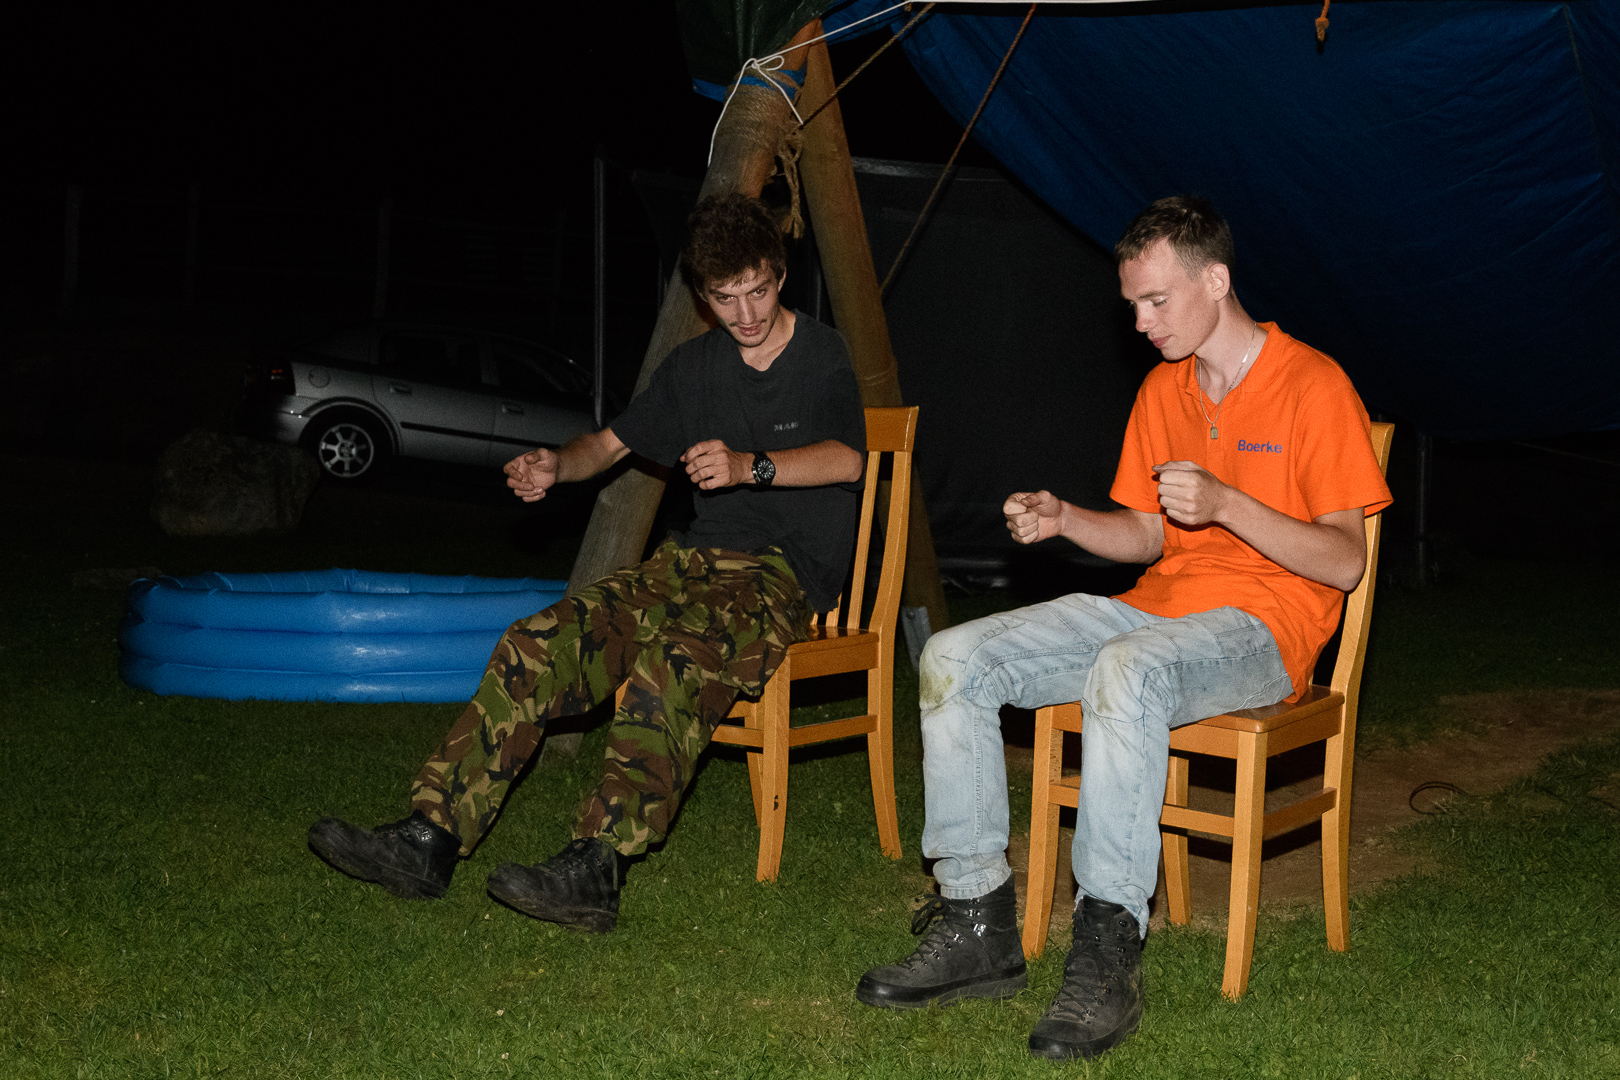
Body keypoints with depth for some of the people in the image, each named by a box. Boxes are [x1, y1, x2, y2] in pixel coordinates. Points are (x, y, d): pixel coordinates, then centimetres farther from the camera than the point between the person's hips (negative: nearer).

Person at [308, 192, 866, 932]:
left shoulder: (821, 355, 2)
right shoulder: (694, 365, 18)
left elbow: (846, 458, -16)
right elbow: (616, 440, 26)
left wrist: (751, 467, -33)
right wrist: (556, 467, 3)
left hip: (787, 575, -6)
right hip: (698, 559, 6)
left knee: (673, 654, -38)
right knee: (541, 643, -18)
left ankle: (595, 870, -49)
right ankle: (430, 838, -24)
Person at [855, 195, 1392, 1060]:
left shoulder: (1312, 386, -8)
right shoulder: (1162, 389, 14)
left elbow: (1345, 563, -11)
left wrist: (1225, 505, -23)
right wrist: (1064, 519, 0)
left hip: (1261, 628, -7)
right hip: (1156, 606, 7)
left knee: (1128, 670, -40)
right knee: (954, 659, -11)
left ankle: (1106, 961, -37)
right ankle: (977, 924, -12)